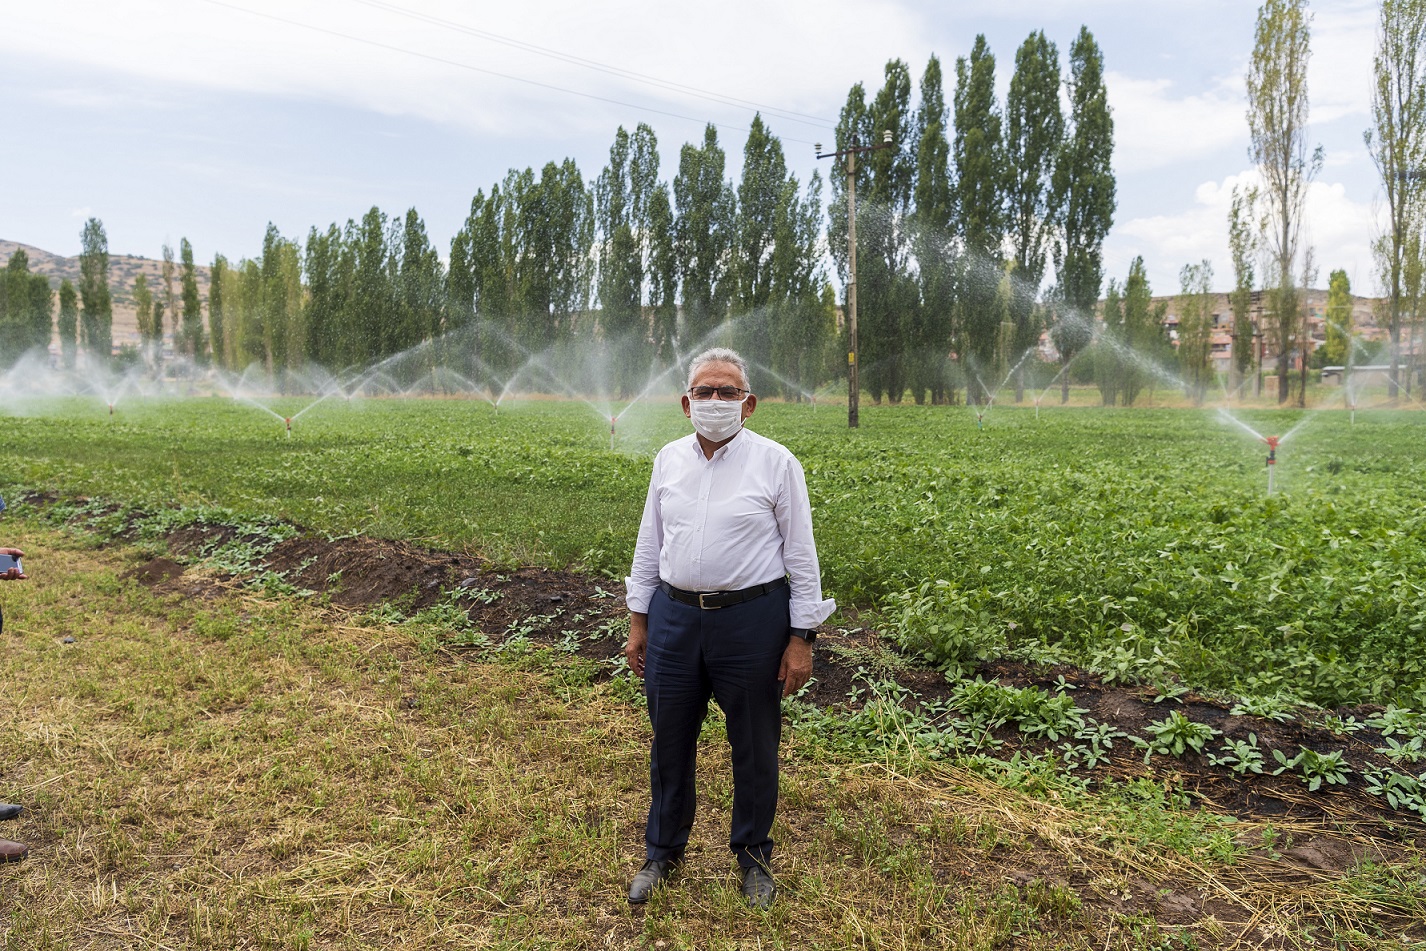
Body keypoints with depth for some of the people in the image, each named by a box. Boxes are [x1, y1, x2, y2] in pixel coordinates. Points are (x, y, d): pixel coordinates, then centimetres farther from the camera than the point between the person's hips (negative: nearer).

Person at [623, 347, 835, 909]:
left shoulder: (776, 463, -7)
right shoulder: (669, 459, 6)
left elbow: (801, 556, -4)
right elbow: (648, 545, 12)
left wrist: (802, 639, -7)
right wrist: (638, 622, 11)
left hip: (752, 620, -3)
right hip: (674, 617, 4)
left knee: (754, 747, 12)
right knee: (669, 743, 15)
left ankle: (753, 856, 36)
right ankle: (663, 853, 37)